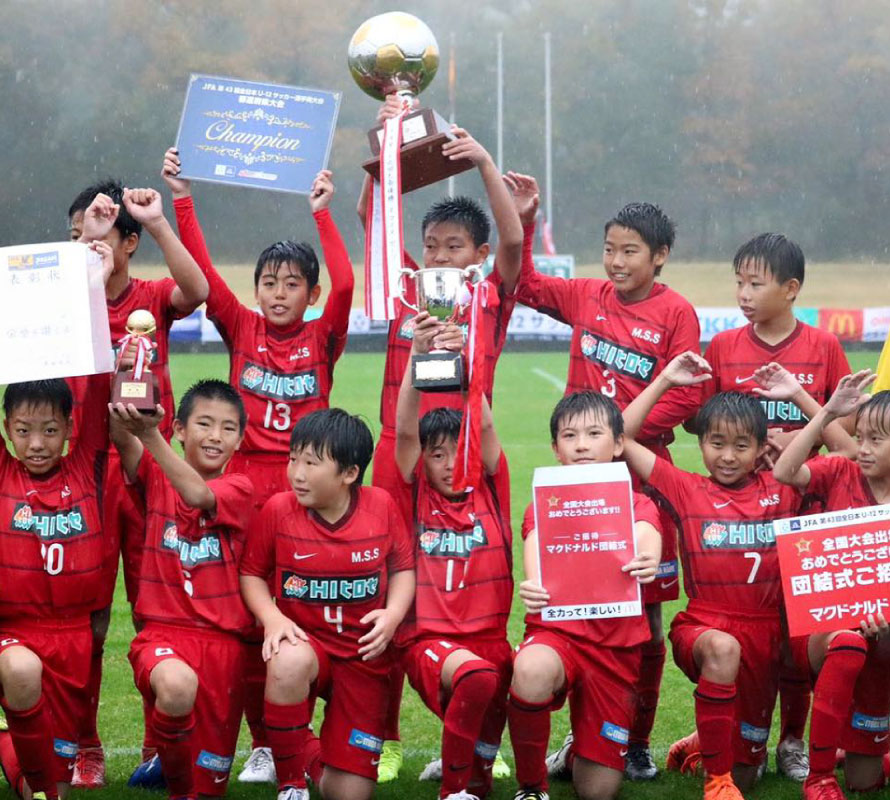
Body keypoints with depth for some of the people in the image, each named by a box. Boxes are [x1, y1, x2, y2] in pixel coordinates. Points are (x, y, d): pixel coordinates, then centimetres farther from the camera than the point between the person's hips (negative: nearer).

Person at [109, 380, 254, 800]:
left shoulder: (238, 488, 2)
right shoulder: (155, 475, 5)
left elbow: (198, 496, -20)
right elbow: (124, 442, -17)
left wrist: (151, 436, -34)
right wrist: (122, 422, -42)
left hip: (222, 638, 1)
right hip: (163, 630, -1)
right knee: (177, 685, -36)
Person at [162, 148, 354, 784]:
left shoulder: (322, 337, 4)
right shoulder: (241, 329, 7)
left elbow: (345, 284, -12)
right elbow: (202, 274, 0)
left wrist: (322, 212, -11)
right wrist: (183, 199, -5)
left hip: (304, 485, -1)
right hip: (245, 480, 1)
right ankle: (264, 745, 8)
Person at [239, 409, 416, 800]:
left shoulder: (381, 506, -7)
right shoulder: (278, 509, -8)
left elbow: (403, 567, 5)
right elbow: (251, 573, 1)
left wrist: (393, 614, -14)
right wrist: (271, 617, -17)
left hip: (364, 654, 1)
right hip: (305, 640, -1)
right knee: (288, 662, -43)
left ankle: (317, 756, 37)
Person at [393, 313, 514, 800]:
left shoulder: (489, 493, 9)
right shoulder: (417, 496, 6)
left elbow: (484, 425, -3)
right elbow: (405, 431, -7)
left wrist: (461, 358, -16)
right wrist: (418, 357, -19)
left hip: (488, 635, 3)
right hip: (427, 639, -3)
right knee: (475, 674, -33)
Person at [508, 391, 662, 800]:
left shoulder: (636, 506, 7)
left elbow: (647, 546, -18)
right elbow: (536, 563, -17)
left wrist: (646, 564, -44)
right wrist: (533, 589, -43)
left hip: (616, 645, 1)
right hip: (556, 630, -1)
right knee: (531, 672, -40)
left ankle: (578, 753, 37)